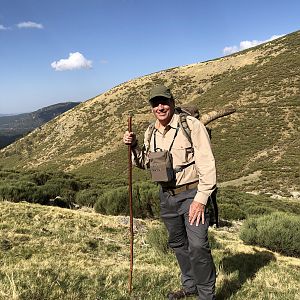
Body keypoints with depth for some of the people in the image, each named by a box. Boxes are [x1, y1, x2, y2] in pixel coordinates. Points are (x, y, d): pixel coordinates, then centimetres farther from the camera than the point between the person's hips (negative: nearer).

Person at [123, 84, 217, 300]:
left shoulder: (191, 125, -14)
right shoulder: (151, 132, 6)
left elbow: (207, 163, -16)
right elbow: (145, 163, 17)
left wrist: (201, 199, -21)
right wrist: (134, 146, -2)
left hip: (192, 194, -6)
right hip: (167, 196, 7)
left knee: (197, 246, -13)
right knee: (178, 244, 18)